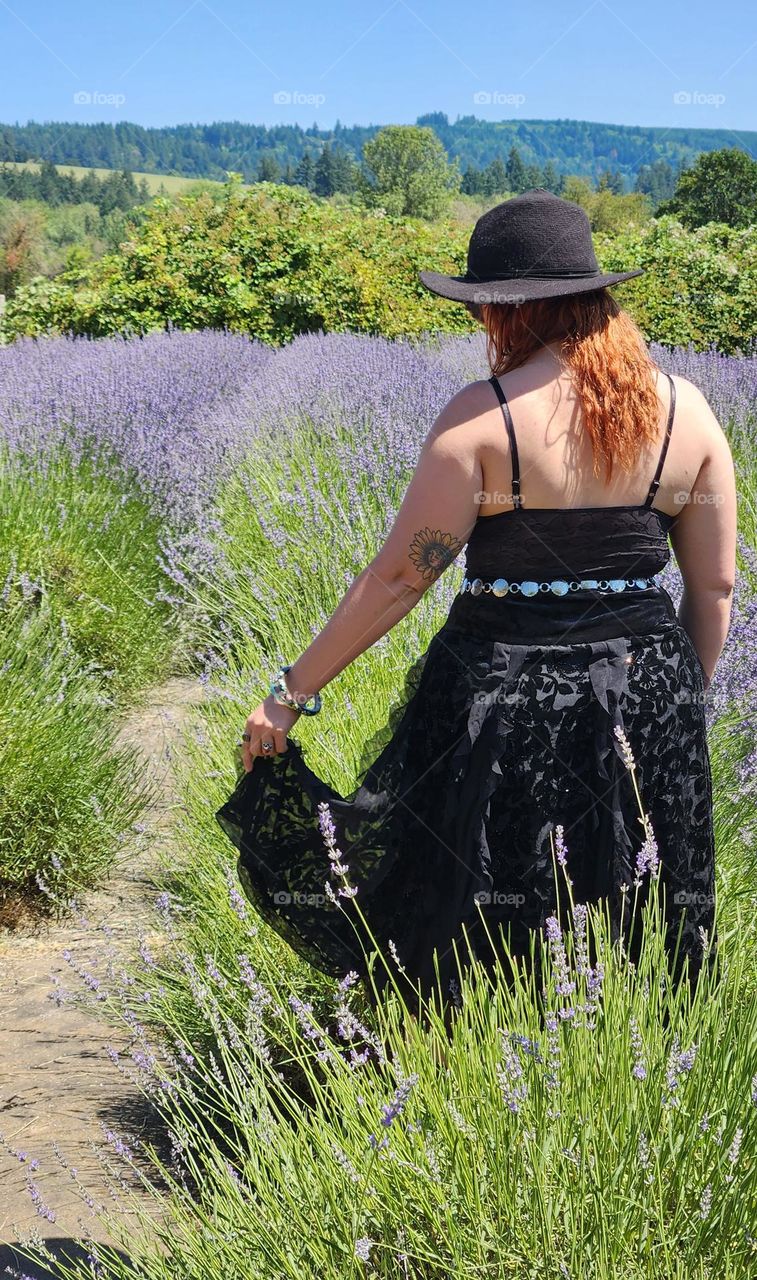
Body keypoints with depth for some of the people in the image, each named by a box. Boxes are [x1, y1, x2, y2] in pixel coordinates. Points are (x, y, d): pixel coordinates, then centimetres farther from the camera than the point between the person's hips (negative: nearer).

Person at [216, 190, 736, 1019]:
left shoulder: (482, 418, -12)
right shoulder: (687, 409, 1)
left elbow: (400, 577, -13)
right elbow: (715, 587, 5)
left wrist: (293, 692, -5)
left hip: (502, 695, -4)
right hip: (648, 693, 4)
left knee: (468, 935, 14)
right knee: (635, 949, 19)